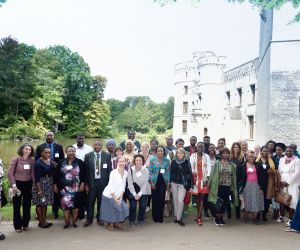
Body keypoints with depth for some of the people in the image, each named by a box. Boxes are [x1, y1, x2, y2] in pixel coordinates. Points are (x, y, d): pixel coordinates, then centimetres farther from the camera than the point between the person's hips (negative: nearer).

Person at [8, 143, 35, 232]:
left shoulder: (32, 160, -1)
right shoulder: (16, 159, -8)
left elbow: (33, 173, 1)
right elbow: (10, 173, -9)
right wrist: (13, 185, -15)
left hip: (28, 184, 2)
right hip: (18, 184, -2)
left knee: (27, 205, 11)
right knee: (17, 205, 8)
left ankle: (25, 224, 28)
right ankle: (17, 226, 21)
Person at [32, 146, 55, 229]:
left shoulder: (50, 161, 4)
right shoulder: (38, 163, -16)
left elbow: (53, 172, 9)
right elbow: (37, 178, -18)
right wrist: (39, 190, -20)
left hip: (49, 185, 7)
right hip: (41, 185, -6)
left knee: (45, 203, 14)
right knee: (40, 204, 5)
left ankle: (44, 220, 25)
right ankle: (40, 222, 17)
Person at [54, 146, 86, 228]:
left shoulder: (80, 162, 0)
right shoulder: (61, 162, 5)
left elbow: (83, 174, 0)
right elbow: (57, 174, 7)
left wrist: (82, 184, -7)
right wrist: (55, 185, 4)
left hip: (76, 187, -1)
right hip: (64, 187, 1)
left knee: (75, 203, 5)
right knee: (65, 203, -1)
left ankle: (75, 221, 18)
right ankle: (67, 221, 13)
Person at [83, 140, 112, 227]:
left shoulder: (107, 156, -3)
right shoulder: (88, 156, -1)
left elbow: (109, 170, 0)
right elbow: (86, 170, 0)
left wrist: (109, 183, -3)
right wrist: (86, 183, -3)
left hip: (103, 182, 0)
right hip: (92, 182, 0)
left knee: (101, 201, 10)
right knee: (90, 201, 7)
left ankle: (99, 218, 26)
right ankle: (89, 219, 23)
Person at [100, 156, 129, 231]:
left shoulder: (126, 173, -2)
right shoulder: (113, 172, -19)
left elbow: (123, 186, 3)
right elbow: (111, 187, -18)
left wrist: (120, 197, -5)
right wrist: (115, 199, -15)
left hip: (118, 196, 5)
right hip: (109, 196, -5)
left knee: (124, 208, -3)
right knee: (110, 211, 0)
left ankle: (116, 222, 20)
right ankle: (110, 224, 28)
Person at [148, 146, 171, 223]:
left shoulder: (167, 160, 4)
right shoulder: (152, 159, -1)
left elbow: (168, 172, 6)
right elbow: (150, 171, -2)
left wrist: (168, 182, 1)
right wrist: (151, 182, -6)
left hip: (163, 182, 1)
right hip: (155, 181, -1)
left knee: (161, 199, -2)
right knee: (155, 199, 2)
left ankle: (160, 217, 12)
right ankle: (155, 217, 18)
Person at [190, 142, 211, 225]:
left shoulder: (206, 156, 5)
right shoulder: (192, 156, 4)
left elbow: (209, 167, 0)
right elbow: (190, 167, 1)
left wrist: (207, 178, -9)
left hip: (204, 179, 0)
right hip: (195, 178, 0)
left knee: (202, 197, -3)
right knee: (197, 197, 6)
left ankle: (199, 217, -1)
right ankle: (199, 214, 21)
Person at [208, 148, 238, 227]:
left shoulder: (232, 165, 7)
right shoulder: (217, 163, -1)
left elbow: (234, 177, 9)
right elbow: (212, 174, -1)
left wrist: (234, 187, 6)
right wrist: (209, 184, -4)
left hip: (228, 187, 3)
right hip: (219, 186, -3)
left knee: (224, 203, 9)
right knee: (219, 203, -5)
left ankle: (221, 218, 23)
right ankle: (217, 219, 12)